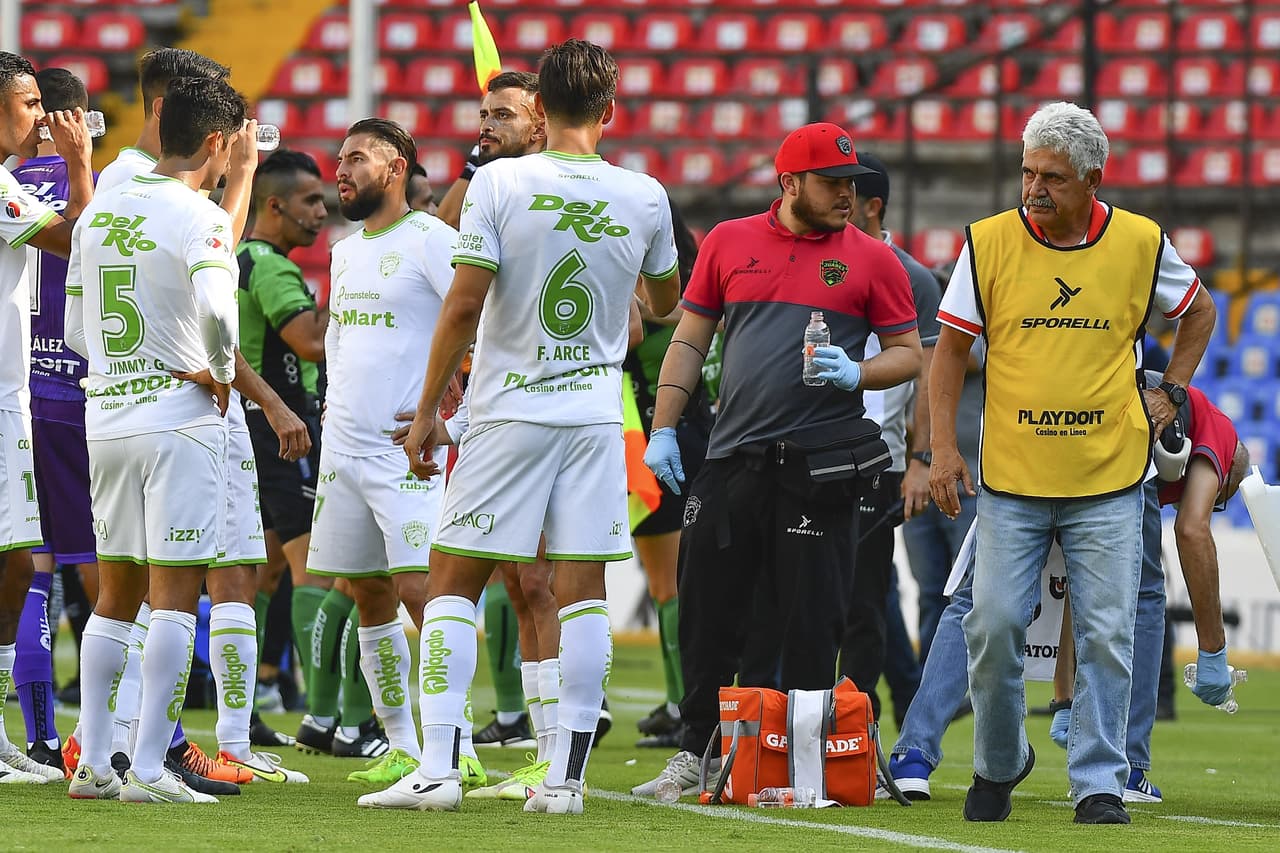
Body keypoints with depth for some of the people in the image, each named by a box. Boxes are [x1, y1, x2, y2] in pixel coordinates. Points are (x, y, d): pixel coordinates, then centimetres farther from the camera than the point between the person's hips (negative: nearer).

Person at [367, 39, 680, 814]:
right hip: (596, 415, 2)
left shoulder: (499, 183, -9)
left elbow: (465, 302, -11)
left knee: (453, 582, 5)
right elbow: (666, 301, 18)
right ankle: (567, 776, 1)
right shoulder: (644, 198, 0)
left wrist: (429, 409, -3)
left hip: (509, 412, -2)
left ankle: (438, 767, -3)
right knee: (583, 590, 3)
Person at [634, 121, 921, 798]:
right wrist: (662, 429, 5)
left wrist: (856, 374, -12)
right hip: (731, 457, 2)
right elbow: (689, 342, 13)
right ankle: (695, 755, 14)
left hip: (820, 463, -2)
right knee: (707, 616, 5)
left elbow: (908, 354, 8)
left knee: (811, 625, -1)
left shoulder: (871, 259, 5)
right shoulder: (729, 243, 9)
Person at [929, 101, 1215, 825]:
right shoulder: (989, 242, -1)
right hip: (1011, 477, 0)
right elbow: (951, 348, 5)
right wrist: (944, 446, -3)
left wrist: (1170, 393, 11)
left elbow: (1199, 312, 19)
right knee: (995, 628, -2)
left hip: (1108, 480, 0)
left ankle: (1100, 783, 6)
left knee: (1107, 636, -3)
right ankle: (999, 764, 20)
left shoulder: (1141, 243, 0)